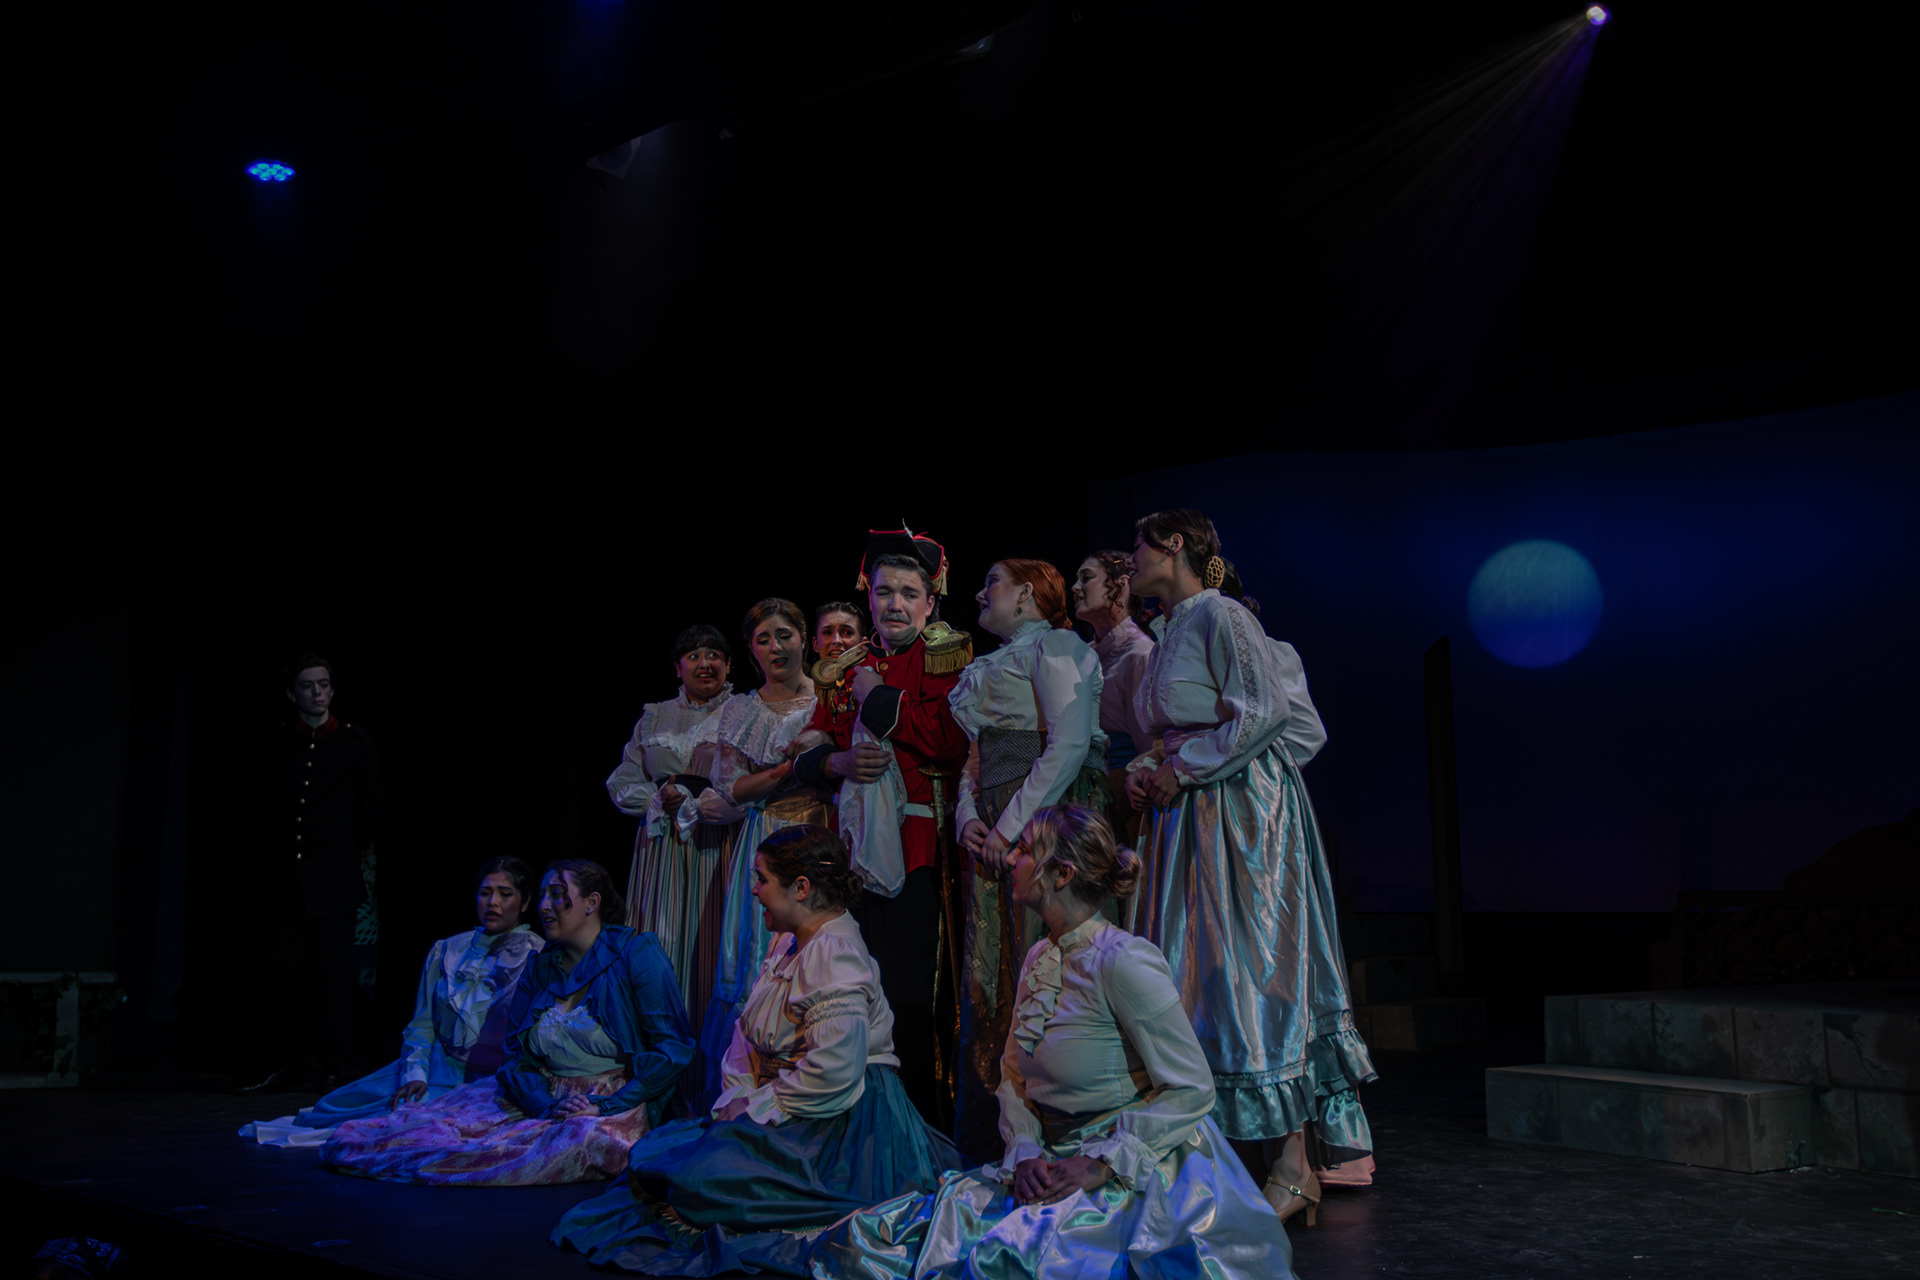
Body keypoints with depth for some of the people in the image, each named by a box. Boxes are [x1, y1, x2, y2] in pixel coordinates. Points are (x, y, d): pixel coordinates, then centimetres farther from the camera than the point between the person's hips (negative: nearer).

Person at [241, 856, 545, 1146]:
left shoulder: (540, 956, -2)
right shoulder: (446, 951, 11)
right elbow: (422, 1023, 8)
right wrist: (415, 1073, -9)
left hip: (493, 1081, -5)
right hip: (438, 1068, 5)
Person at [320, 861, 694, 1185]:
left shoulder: (635, 953, -6)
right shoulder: (540, 968, 11)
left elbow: (674, 1047, -11)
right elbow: (517, 1056, 8)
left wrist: (605, 1106, -18)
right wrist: (548, 1105, -13)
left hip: (618, 1103, -6)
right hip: (544, 1099, 6)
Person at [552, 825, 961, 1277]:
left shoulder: (836, 956, -20)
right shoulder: (787, 942, 13)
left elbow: (832, 1074, -28)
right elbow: (748, 1036, 17)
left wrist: (754, 1109, -16)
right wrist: (736, 1099, 0)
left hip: (839, 1131, -10)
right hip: (782, 1116, 10)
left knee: (701, 1175, -25)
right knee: (651, 1153, 0)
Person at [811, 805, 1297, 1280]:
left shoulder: (1123, 961, -17)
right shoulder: (1039, 959, 9)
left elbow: (1192, 1090, -17)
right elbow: (1014, 1077, 14)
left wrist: (1103, 1165, -19)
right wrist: (1024, 1154, -5)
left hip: (1141, 1169, -7)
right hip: (1054, 1165, 7)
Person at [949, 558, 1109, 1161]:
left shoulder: (1053, 645, -1)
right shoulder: (993, 665, 25)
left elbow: (1069, 745, -13)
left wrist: (1010, 825, -15)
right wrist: (968, 814, 3)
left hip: (1041, 817, -8)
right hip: (992, 830, 8)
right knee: (986, 975, 5)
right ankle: (978, 1144, 10)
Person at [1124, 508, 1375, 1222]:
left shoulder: (1219, 616, -9)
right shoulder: (1171, 635, 19)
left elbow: (1266, 711, -19)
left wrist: (1182, 769, -13)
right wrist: (1149, 774, 7)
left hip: (1243, 813, -9)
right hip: (1190, 820, 9)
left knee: (1251, 970, -8)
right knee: (1202, 974, 6)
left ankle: (1294, 1166, -1)